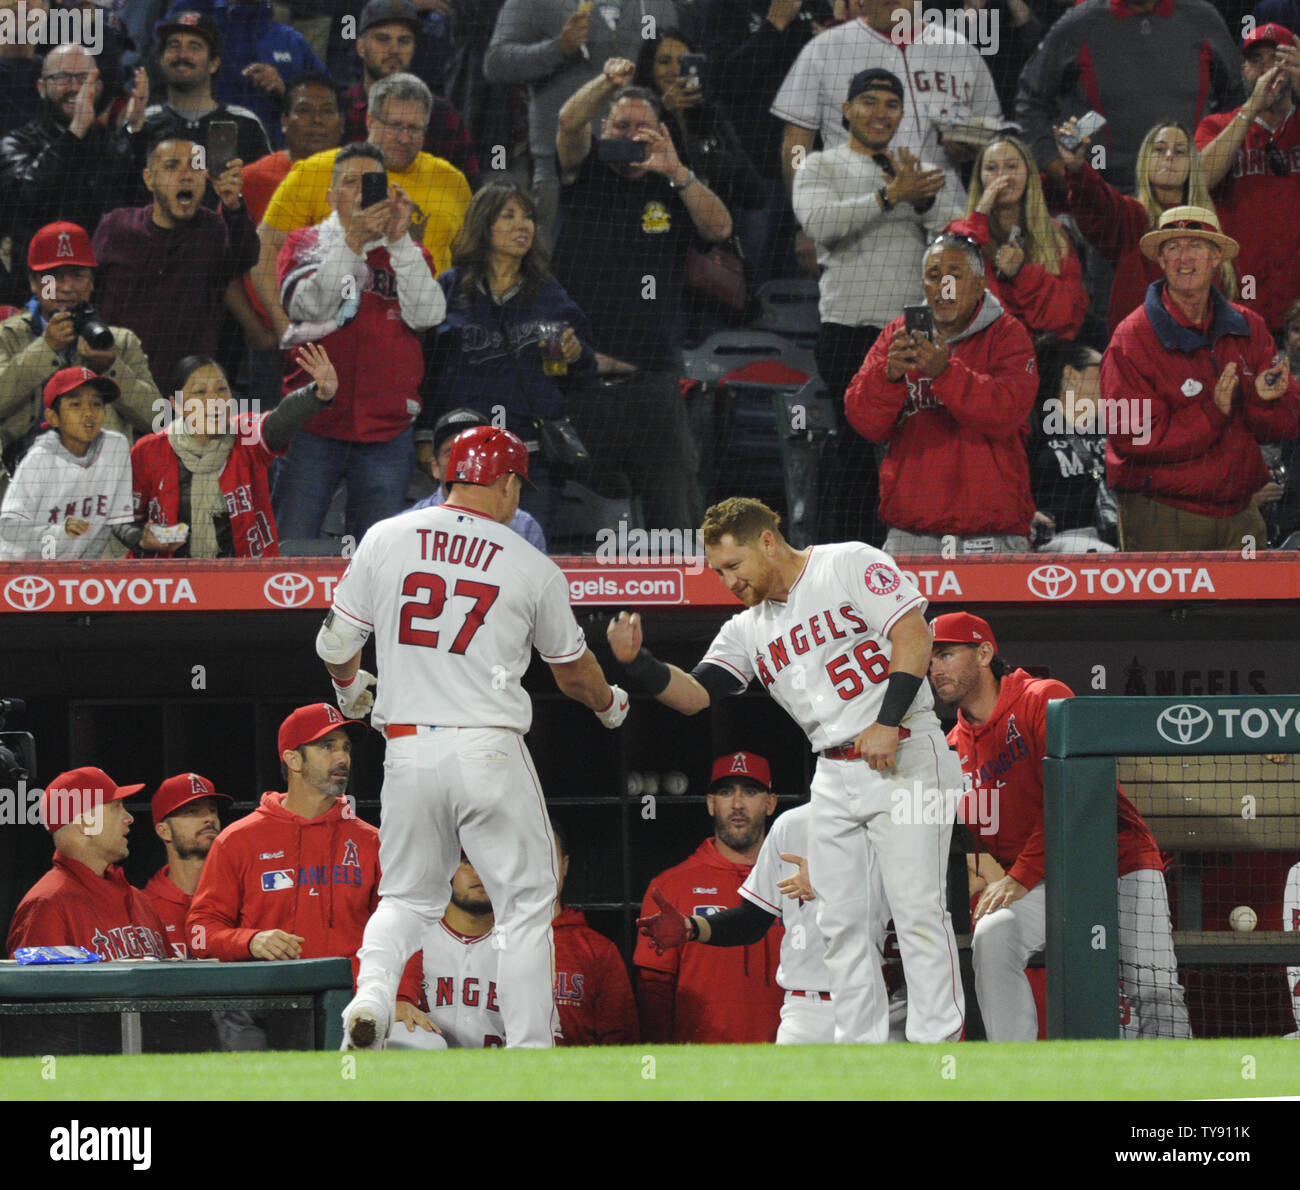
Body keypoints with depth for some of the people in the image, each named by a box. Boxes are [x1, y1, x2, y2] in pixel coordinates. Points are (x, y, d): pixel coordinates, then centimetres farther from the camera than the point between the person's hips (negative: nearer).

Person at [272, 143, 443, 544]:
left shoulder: (410, 255, 14)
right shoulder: (306, 245, 10)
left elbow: (426, 315, -4)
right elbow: (310, 306, -9)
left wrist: (399, 240, -12)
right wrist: (353, 242, -19)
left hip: (386, 434, 2)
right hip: (313, 429, -2)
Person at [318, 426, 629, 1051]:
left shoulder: (385, 539, 3)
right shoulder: (534, 569, 1)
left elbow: (335, 642, 8)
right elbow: (573, 672, 15)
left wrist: (350, 686, 31)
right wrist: (611, 703, 37)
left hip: (408, 751, 3)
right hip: (489, 752, -2)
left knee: (408, 896, 18)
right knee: (526, 904, 7)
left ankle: (372, 992, -10)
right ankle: (529, 1055, 0)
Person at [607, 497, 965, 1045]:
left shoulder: (850, 565, -3)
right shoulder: (749, 630, 16)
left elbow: (913, 634, -12)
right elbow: (694, 693, 7)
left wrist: (888, 721, -21)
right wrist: (637, 662, -12)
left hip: (905, 756, -7)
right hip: (835, 774, 7)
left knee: (917, 910, -12)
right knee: (840, 921, 4)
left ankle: (934, 1050, -12)